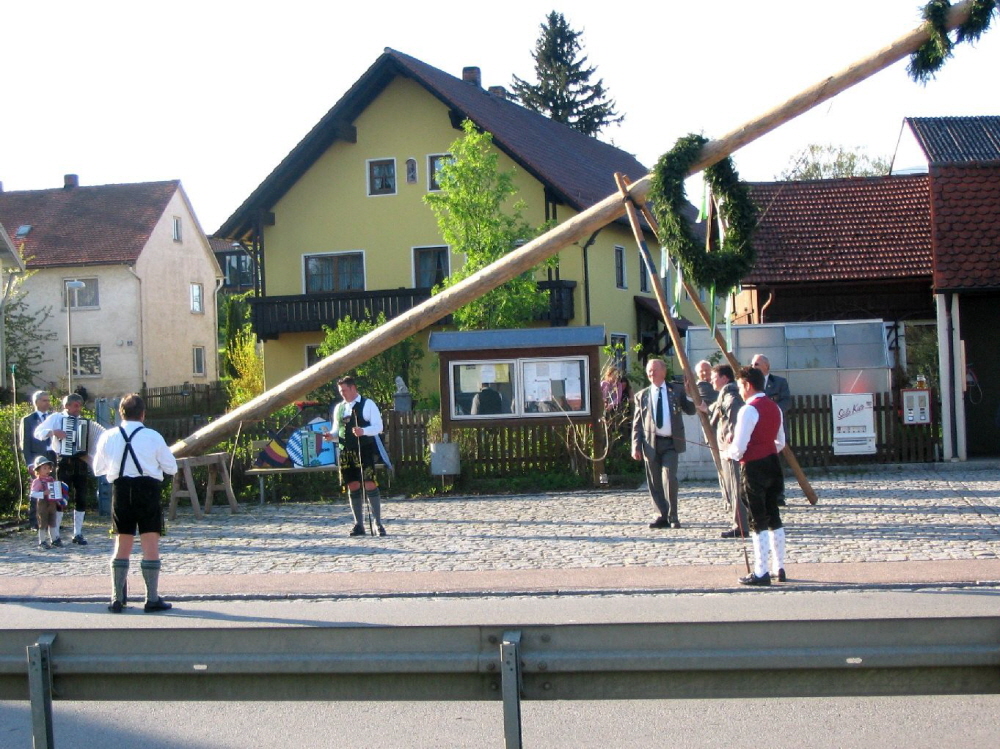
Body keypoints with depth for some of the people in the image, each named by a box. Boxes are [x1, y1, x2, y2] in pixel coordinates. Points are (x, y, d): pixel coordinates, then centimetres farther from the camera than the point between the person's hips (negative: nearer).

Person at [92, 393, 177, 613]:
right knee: (150, 545, 2)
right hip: (147, 490, -3)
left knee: (122, 545, 11)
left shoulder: (108, 437, 1)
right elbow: (171, 467, 0)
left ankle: (117, 599, 11)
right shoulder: (153, 436, -6)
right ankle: (152, 599, 2)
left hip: (120, 491, 3)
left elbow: (98, 469, 12)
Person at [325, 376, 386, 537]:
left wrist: (364, 431, -25)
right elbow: (337, 430, 22)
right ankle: (359, 524, 11)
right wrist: (331, 436, 0)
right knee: (353, 487, 6)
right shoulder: (339, 408, 16)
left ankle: (378, 523, -4)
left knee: (370, 485, -9)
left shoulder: (367, 404, -1)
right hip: (346, 451, 5)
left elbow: (378, 427, -8)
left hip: (364, 451, -5)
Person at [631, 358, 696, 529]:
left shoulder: (676, 391, 7)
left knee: (669, 478, -14)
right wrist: (636, 446, -2)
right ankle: (664, 516, 16)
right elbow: (637, 423, 7)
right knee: (655, 483, 5)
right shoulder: (642, 395, 9)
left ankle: (672, 517, -3)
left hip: (671, 443, -2)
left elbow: (691, 409, 6)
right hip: (651, 443, 2)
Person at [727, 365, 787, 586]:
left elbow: (739, 446, -18)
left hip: (753, 468, -8)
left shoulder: (749, 410, -16)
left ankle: (761, 572, -1)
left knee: (758, 521, -3)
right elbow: (781, 442, 18)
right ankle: (779, 568, 19)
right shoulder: (774, 407, 10)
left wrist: (730, 454, 2)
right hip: (772, 464, 8)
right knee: (774, 517, 14)